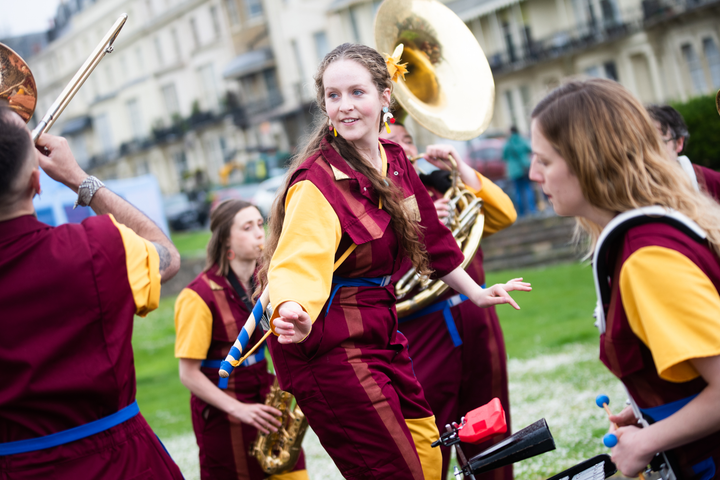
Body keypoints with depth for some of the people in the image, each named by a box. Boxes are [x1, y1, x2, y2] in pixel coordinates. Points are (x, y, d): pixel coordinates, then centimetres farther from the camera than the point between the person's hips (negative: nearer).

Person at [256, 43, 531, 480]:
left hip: (379, 334, 8)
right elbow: (299, 261, -35)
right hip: (331, 346, -8)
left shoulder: (395, 162, 4)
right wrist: (295, 314, -55)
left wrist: (475, 293, 27)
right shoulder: (316, 182, -20)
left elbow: (429, 236, 19)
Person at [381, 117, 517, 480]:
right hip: (422, 339, -5)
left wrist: (460, 168, -1)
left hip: (477, 325, 5)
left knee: (490, 449, 14)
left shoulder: (437, 185, 13)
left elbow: (502, 217, 7)